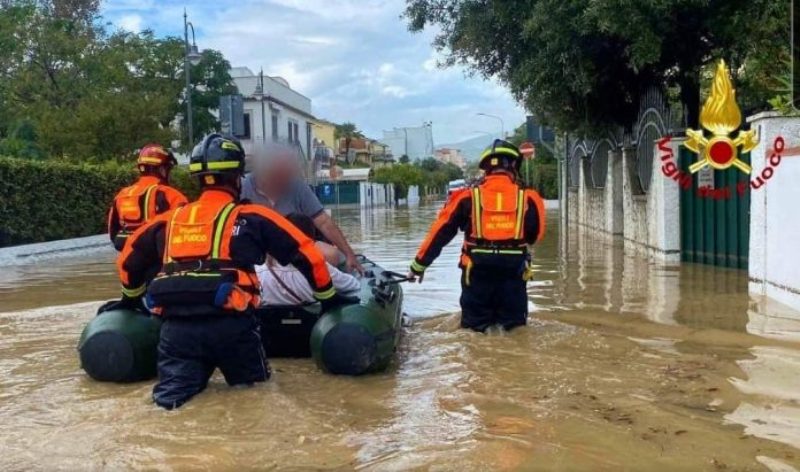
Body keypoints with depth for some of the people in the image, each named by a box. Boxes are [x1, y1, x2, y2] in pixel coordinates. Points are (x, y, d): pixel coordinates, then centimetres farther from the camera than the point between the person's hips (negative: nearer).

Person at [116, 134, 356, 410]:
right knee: (254, 384, 17)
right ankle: (243, 386, -16)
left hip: (176, 326, 2)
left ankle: (174, 391, -26)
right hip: (230, 324, -2)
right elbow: (306, 254, 10)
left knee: (171, 395, 7)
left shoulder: (168, 220, 19)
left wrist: (131, 299, 51)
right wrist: (329, 297, 24)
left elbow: (128, 260, 32)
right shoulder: (251, 217, 9)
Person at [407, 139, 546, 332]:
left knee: (475, 328, 14)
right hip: (513, 273, 1)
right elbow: (535, 235, 12)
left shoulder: (467, 198, -2)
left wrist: (419, 264, 9)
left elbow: (439, 233, 1)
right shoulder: (527, 199, -1)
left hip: (477, 273, 0)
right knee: (514, 328, 15)